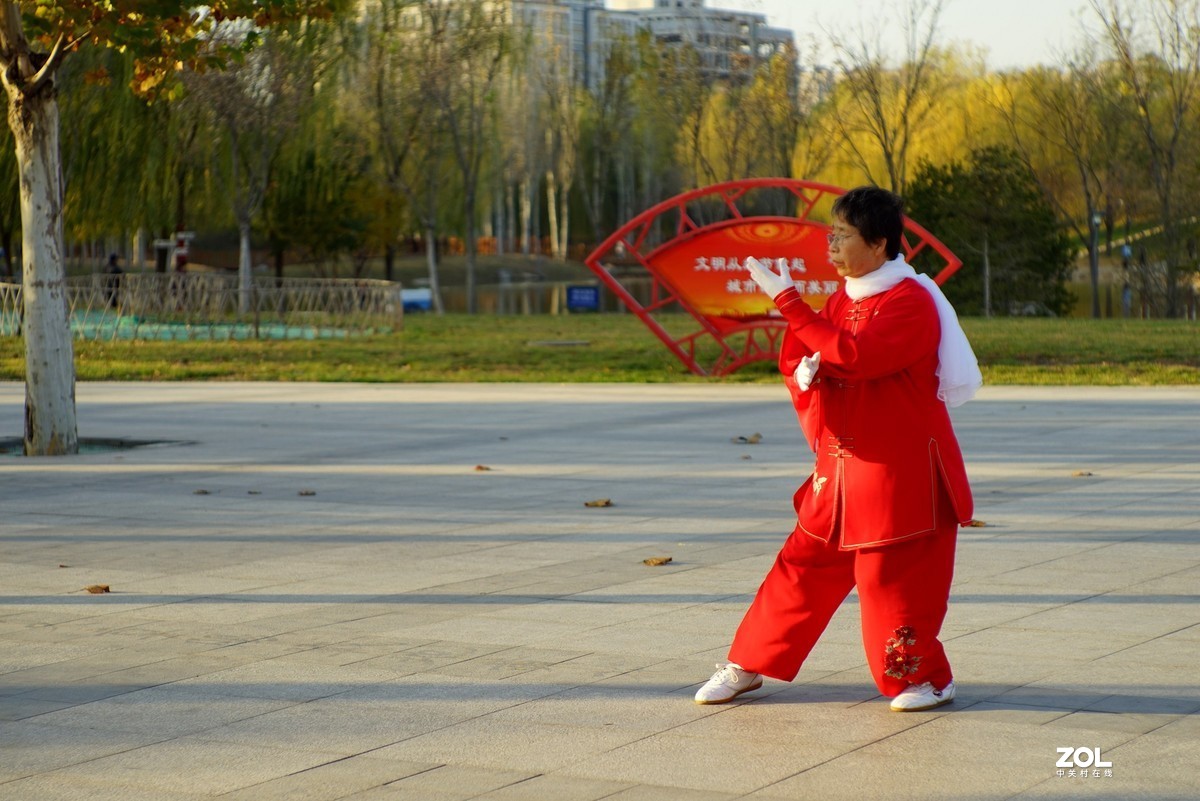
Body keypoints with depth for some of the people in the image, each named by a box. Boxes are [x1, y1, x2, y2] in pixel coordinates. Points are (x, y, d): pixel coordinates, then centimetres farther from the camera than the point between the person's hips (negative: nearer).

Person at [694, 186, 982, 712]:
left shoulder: (910, 303, -15)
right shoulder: (842, 301, 12)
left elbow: (852, 356, -29)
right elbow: (799, 363, 15)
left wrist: (788, 300, -26)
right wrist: (803, 371, -11)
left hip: (901, 475, -7)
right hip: (842, 469, 8)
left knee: (894, 580, -3)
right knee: (803, 567, 10)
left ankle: (926, 678, 15)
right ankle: (747, 667, 17)